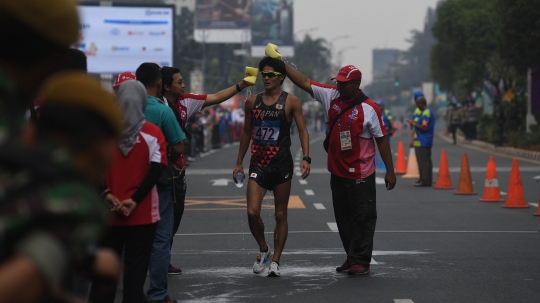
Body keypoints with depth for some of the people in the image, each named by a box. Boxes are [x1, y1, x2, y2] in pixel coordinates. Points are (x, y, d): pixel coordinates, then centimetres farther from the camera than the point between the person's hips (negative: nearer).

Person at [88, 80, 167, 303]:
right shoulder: (153, 133, -4)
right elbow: (155, 171, -11)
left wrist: (107, 195, -12)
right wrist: (135, 200, -14)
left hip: (108, 213, 1)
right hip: (143, 214, -1)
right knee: (136, 268, 4)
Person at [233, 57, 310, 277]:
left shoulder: (291, 102, -2)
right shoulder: (252, 102, 8)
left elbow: (302, 131, -4)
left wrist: (306, 158, -17)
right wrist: (239, 163, 16)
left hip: (281, 165, -2)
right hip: (258, 164, 2)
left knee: (280, 215, 3)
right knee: (252, 212, -10)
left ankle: (275, 261, 13)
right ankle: (263, 250, 15)